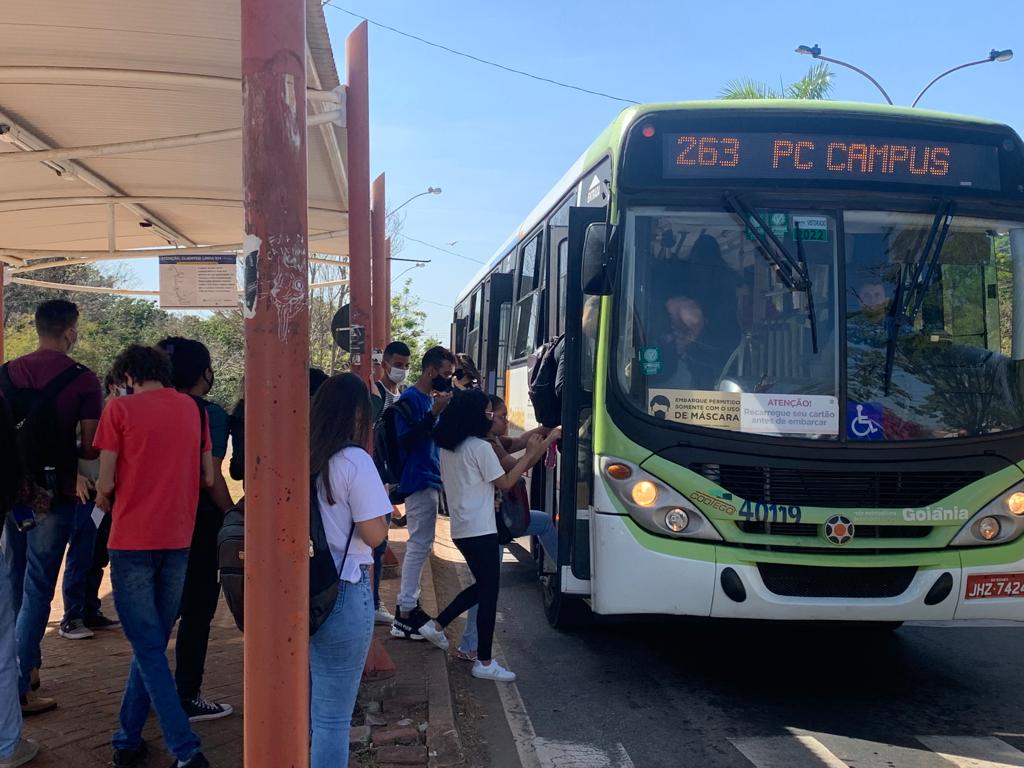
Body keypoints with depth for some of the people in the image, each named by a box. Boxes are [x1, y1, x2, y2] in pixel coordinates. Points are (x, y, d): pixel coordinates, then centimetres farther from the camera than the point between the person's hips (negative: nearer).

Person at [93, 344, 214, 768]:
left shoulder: (120, 408, -5)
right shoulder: (194, 408, 6)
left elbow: (105, 483, -6)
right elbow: (208, 478, 9)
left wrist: (103, 501, 15)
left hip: (132, 540, -4)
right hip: (178, 540, 4)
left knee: (148, 647, 0)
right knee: (153, 641, 16)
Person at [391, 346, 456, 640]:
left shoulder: (431, 398, 15)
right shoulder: (411, 399, -12)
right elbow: (406, 440, -22)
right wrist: (434, 413, -26)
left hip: (430, 480, 10)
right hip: (420, 481, -10)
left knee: (419, 544, 15)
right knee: (419, 544, -9)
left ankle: (409, 603, 25)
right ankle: (404, 616, -6)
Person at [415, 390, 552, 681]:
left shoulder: (448, 447, 9)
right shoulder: (480, 447, -16)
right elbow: (505, 483, -9)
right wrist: (530, 455, -3)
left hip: (461, 528, 9)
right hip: (480, 530, -9)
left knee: (482, 585, 22)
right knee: (489, 593, 0)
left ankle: (436, 625, 22)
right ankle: (485, 663, 5)